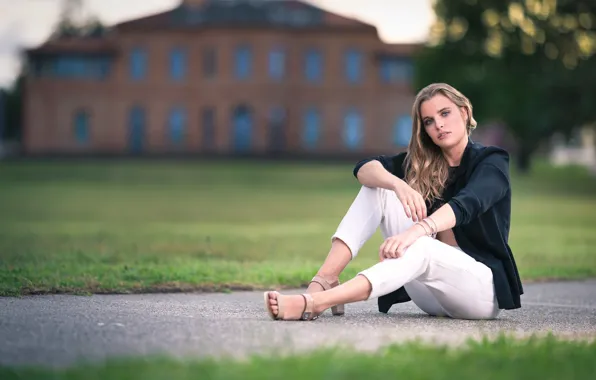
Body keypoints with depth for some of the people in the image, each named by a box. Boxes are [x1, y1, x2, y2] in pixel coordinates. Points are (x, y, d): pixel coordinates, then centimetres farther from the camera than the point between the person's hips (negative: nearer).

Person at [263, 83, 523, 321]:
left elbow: (465, 205, -27)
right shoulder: (422, 162, 10)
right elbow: (365, 168, -8)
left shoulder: (491, 162, -5)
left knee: (419, 247, -37)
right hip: (434, 298, 5)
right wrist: (398, 184, -31)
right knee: (378, 186, -7)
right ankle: (325, 280, -24)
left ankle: (311, 303, -52)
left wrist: (416, 230, -46)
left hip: (483, 289, -5)